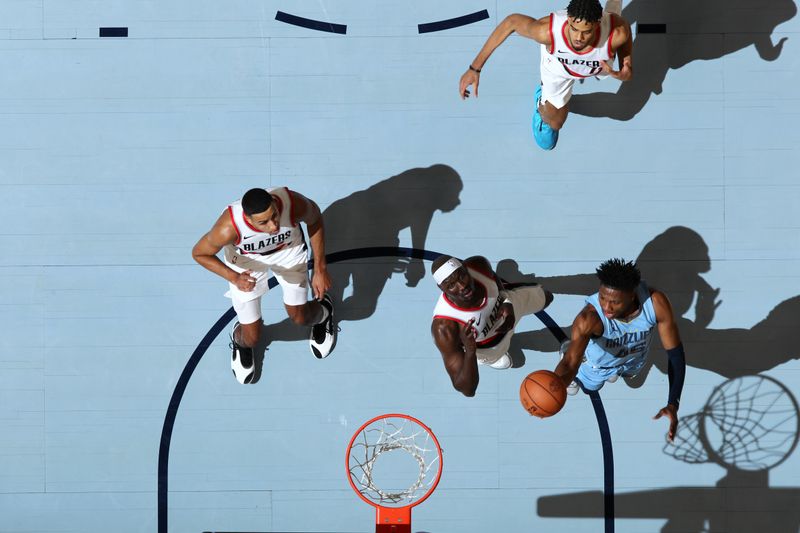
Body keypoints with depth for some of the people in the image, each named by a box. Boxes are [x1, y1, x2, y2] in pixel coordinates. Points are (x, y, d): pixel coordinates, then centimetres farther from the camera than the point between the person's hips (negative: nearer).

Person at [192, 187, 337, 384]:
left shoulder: (293, 203, -40)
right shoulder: (228, 228, -43)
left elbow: (315, 218, -14)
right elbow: (199, 253, -22)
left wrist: (320, 268, -10)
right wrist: (233, 277, -36)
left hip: (289, 249, 1)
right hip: (246, 259, -1)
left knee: (299, 317, 10)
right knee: (252, 338, 3)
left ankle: (322, 312, 48)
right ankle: (239, 340, 42)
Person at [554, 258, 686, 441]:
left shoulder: (656, 303, -42)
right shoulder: (589, 318, -49)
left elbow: (675, 353, -32)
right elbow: (570, 364, -55)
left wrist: (673, 404, -41)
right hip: (599, 363, -2)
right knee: (590, 386, 31)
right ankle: (568, 349, 53)